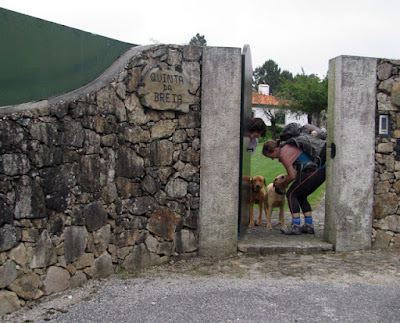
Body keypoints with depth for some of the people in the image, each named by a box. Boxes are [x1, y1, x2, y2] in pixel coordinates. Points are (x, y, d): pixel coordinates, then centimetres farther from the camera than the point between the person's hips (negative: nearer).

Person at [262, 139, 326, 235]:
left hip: (313, 171, -10)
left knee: (291, 194, -1)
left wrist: (282, 185, 9)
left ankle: (296, 227, -2)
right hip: (322, 170, 10)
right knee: (301, 196, 18)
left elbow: (292, 176, -8)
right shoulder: (288, 146, 21)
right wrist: (285, 182, 26)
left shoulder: (283, 153, -9)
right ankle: (309, 226, 16)